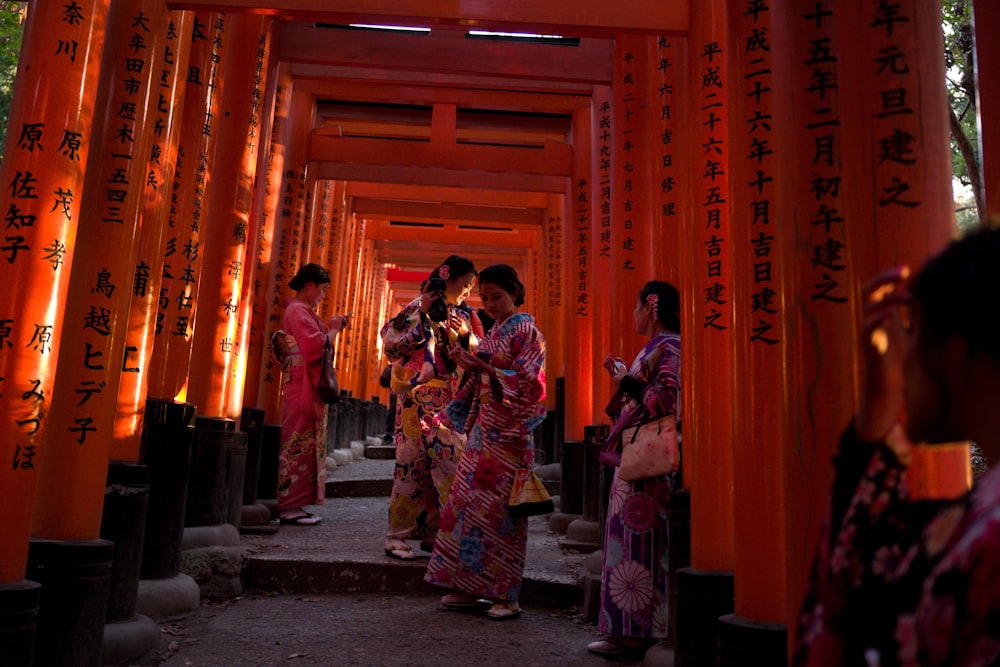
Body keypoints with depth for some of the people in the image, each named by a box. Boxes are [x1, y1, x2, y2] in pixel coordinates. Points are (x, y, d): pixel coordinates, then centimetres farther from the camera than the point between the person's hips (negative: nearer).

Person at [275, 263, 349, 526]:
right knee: (300, 444, -8)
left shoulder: (302, 311, 19)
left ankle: (293, 504, 13)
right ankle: (289, 506, -4)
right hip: (302, 387, -10)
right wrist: (333, 329, -5)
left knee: (302, 444, 10)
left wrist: (330, 329, 9)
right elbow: (315, 346, -20)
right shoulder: (298, 311, -11)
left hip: (309, 388, 10)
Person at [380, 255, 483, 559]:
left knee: (450, 460, 3)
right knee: (415, 460, -3)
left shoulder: (462, 318, 16)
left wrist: (466, 335, -6)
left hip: (451, 401, 6)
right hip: (419, 398, -6)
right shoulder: (418, 309, -2)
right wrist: (422, 314, -14)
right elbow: (391, 344, -11)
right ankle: (398, 535, 8)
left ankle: (435, 531, 13)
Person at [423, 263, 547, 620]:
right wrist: (467, 363, 4)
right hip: (484, 427, 8)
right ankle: (472, 586, 17)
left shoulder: (525, 330, -6)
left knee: (498, 508, -5)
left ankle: (506, 595, 6)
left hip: (508, 433, -8)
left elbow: (526, 382, -15)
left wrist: (482, 367, -21)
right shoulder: (494, 331, 16)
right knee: (470, 502, 7)